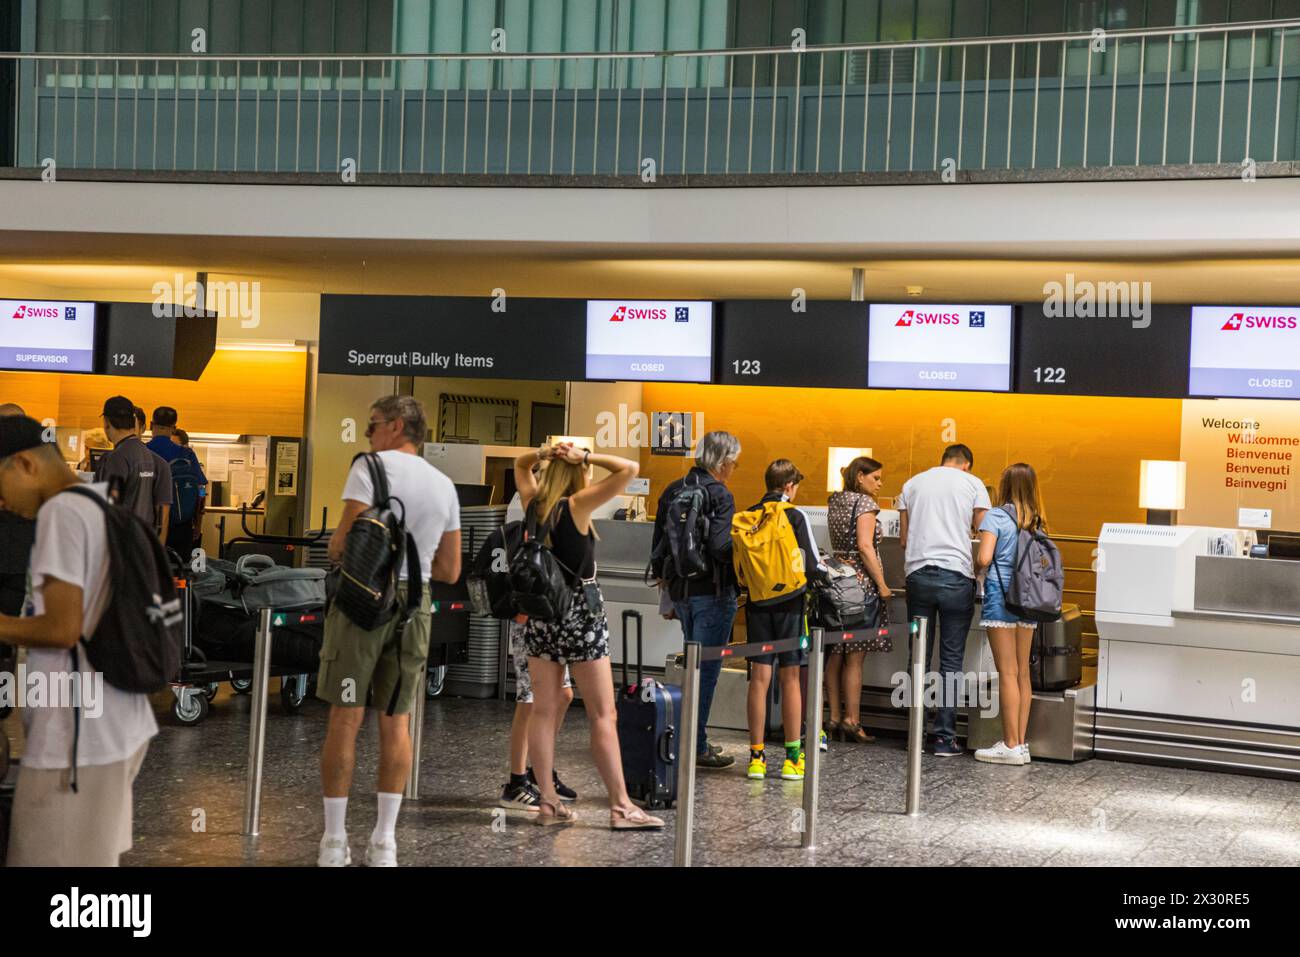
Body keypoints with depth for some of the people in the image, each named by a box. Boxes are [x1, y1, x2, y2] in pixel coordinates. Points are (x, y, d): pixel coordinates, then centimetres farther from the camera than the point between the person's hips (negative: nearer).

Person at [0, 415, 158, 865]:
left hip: (76, 736, -9)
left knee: (54, 858, -2)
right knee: (94, 855, 14)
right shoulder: (109, 509, 13)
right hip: (122, 725, 9)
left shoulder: (61, 511, -13)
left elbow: (64, 628, -19)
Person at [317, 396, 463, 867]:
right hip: (415, 602, 5)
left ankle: (334, 842, 5)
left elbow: (344, 542, -14)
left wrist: (334, 547, 8)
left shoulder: (371, 466, -6)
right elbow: (449, 571, 13)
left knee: (345, 718, 1)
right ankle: (384, 842, 12)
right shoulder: (444, 485, 11)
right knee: (395, 722, 10)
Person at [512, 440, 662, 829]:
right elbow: (629, 469, -14)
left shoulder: (533, 504, 5)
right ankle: (621, 806, -2)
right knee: (603, 715, -2)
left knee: (544, 711, 7)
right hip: (579, 609, -6)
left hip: (539, 610, 6)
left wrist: (543, 453, 6)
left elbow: (519, 466, 25)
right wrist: (586, 456, -7)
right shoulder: (578, 505, -10)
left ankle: (548, 803, 8)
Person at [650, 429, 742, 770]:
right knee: (706, 669, 0)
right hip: (713, 592, -7)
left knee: (692, 667, 18)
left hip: (681, 589, 7)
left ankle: (691, 740, 23)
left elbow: (657, 546, 13)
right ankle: (697, 747, 3)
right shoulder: (719, 495, -13)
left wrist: (669, 586, 21)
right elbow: (719, 546, -26)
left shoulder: (672, 491, 9)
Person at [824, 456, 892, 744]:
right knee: (855, 657, -5)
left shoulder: (834, 501, 14)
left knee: (836, 655, 8)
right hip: (860, 582, -7)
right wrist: (882, 585, -15)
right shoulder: (865, 503, -9)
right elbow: (865, 546, -17)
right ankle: (851, 721, -3)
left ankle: (835, 718, 11)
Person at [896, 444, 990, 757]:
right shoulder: (973, 484, 5)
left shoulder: (913, 484, 13)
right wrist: (979, 567, 17)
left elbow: (903, 538, 14)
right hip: (956, 575, -3)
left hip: (918, 575, 3)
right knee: (951, 660, 1)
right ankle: (944, 737, 0)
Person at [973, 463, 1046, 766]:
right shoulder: (1035, 521, 11)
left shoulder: (996, 516, -6)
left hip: (1001, 593, -6)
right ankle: (1020, 743, 13)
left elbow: (984, 558, -15)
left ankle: (1011, 746, -3)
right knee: (1023, 673, 9)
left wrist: (977, 563, 7)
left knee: (1008, 673, -5)